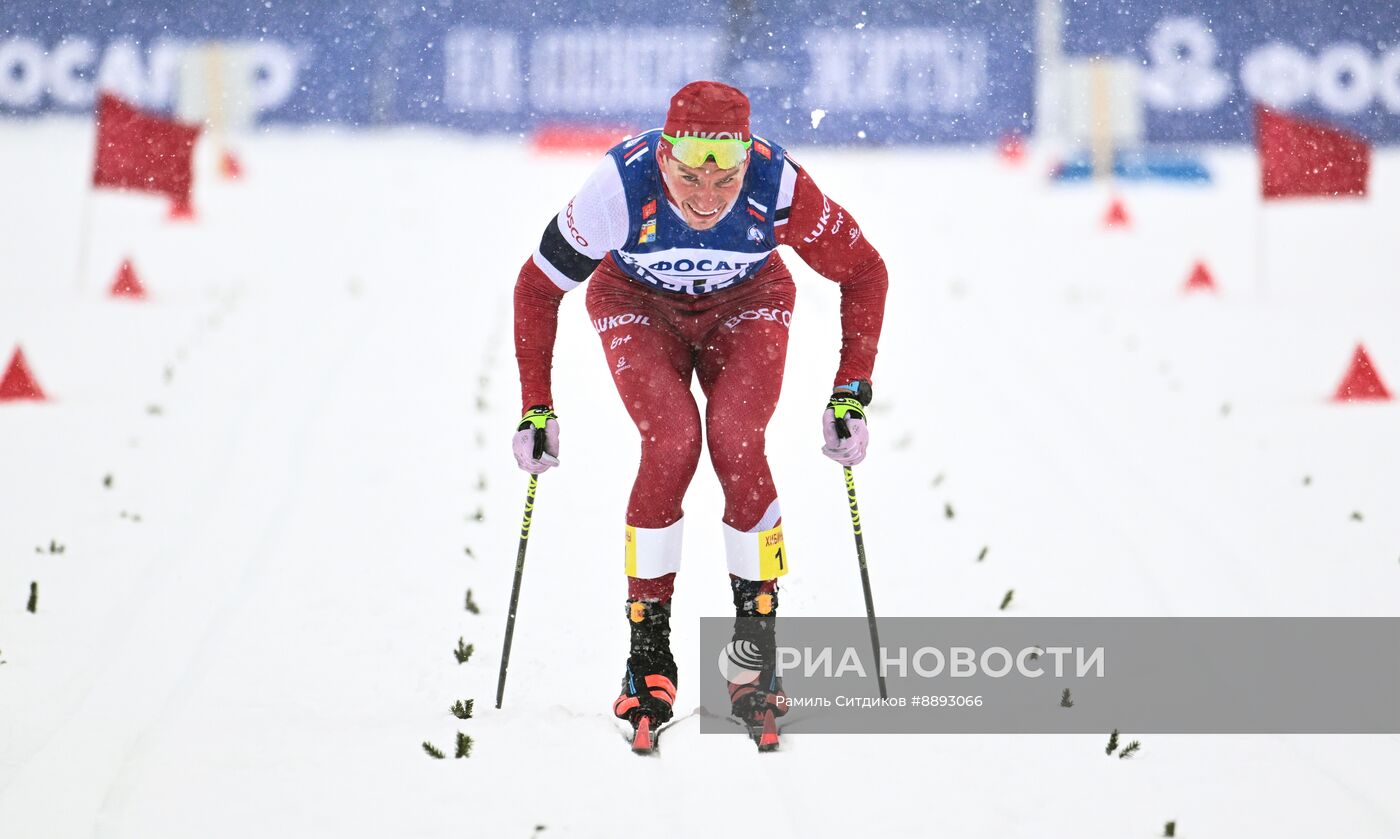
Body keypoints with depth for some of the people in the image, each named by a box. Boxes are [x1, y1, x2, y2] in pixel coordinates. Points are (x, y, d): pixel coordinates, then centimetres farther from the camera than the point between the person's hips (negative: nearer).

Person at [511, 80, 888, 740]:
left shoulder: (778, 186, -34)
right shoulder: (621, 186, -35)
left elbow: (863, 272, -16)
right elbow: (538, 288, -18)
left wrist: (852, 391, -18)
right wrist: (535, 408, -16)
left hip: (746, 302, 1)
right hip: (638, 303, 0)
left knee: (737, 444, -23)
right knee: (672, 441, -24)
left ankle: (757, 652, -11)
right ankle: (648, 655, -12)